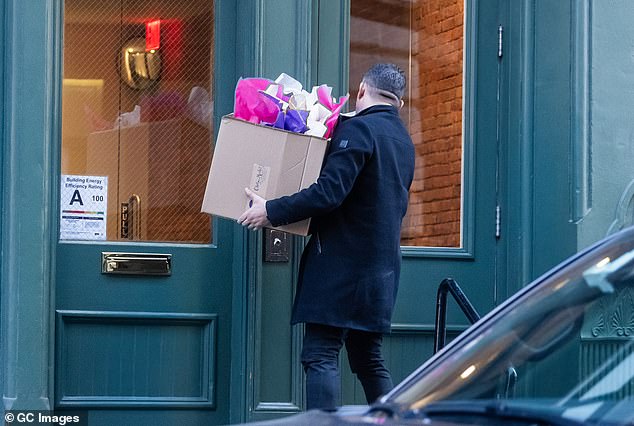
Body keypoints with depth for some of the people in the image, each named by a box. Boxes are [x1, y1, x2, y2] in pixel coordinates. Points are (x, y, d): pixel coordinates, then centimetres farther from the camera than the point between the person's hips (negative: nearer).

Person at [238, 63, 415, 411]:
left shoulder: (358, 128, -11)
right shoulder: (403, 140, 16)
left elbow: (329, 192, -21)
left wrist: (271, 212, -15)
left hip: (343, 263, -8)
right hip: (382, 267, 9)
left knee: (320, 356, -10)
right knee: (369, 361, 14)